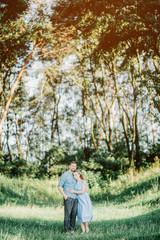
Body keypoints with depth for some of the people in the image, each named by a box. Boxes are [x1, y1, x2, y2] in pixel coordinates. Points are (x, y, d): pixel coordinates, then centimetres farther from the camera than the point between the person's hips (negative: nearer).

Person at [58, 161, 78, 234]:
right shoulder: (65, 175, -4)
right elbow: (59, 186, -6)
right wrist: (64, 195, -14)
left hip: (75, 198, 6)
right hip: (68, 198, -6)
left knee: (74, 214, 6)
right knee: (67, 214, -5)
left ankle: (72, 229, 14)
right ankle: (66, 230, 1)